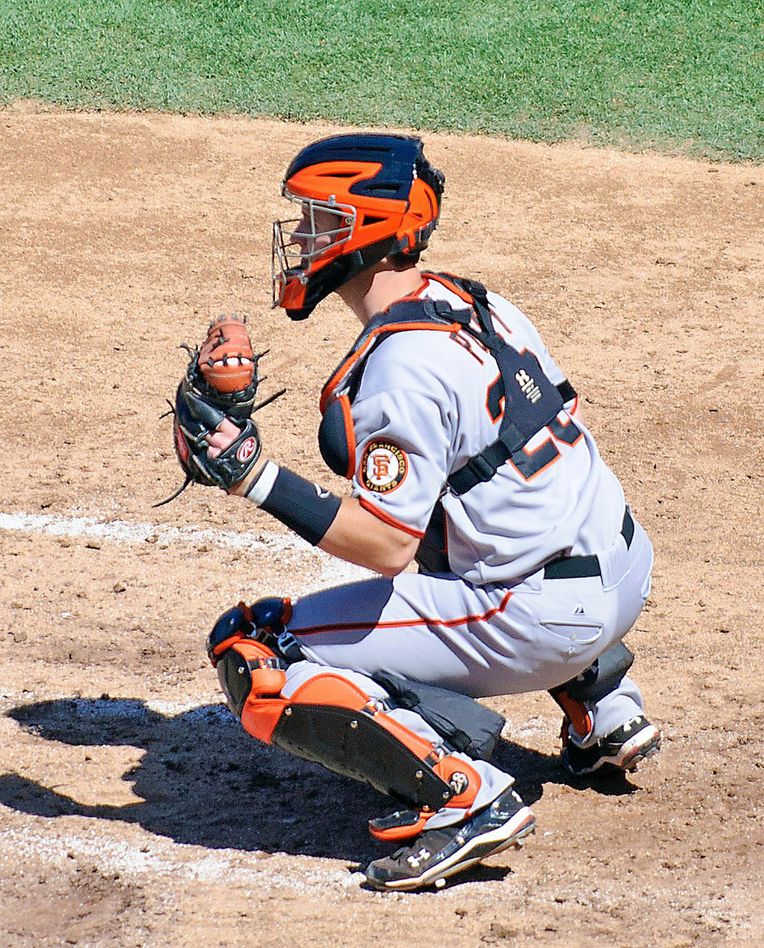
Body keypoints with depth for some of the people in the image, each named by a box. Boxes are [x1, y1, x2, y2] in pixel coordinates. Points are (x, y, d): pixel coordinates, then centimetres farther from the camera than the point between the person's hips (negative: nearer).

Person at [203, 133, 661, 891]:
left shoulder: (401, 364, -19)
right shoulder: (480, 303, 8)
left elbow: (388, 545, -23)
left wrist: (258, 480, -25)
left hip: (542, 622, -9)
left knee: (252, 652, -8)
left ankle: (462, 793, -15)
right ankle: (604, 709, 35)